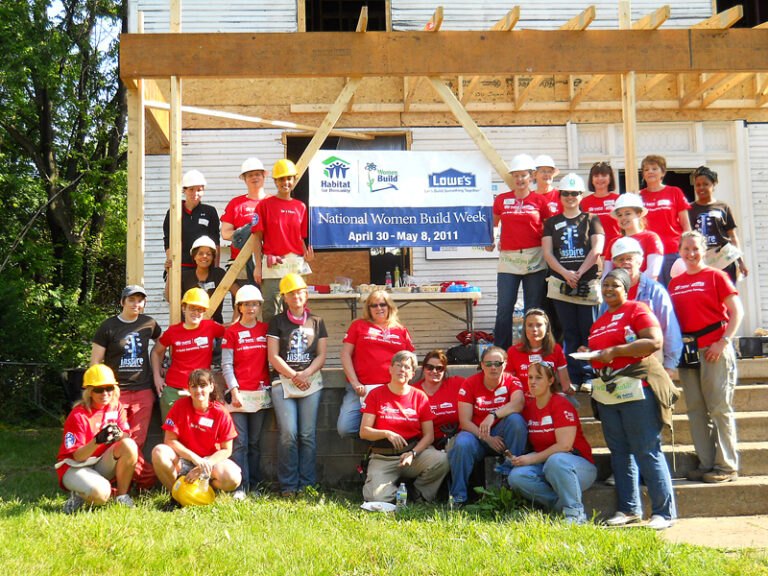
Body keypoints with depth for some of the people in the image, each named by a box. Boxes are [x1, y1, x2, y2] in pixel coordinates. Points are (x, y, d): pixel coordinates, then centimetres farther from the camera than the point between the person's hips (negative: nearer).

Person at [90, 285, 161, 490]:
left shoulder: (149, 324, 9)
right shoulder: (108, 327, 0)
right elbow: (95, 362, 1)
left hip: (143, 391, 3)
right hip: (116, 391, -2)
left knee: (136, 443, -2)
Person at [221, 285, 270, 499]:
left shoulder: (266, 329, 11)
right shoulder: (232, 332, 3)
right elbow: (226, 365, -1)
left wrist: (271, 385, 4)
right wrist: (234, 390, -10)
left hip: (261, 392, 3)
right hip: (239, 393, -3)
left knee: (255, 442, 7)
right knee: (240, 442, -6)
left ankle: (254, 485, 13)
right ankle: (240, 486, -2)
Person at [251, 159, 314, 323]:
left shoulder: (300, 207, 12)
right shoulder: (265, 204, 3)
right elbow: (257, 237, 1)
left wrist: (307, 255, -5)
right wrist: (258, 266, -5)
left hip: (296, 265, 3)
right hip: (272, 265, -3)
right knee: (270, 311, -4)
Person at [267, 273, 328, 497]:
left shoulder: (316, 322, 14)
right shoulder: (277, 322, 9)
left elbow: (321, 355, 9)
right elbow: (273, 356, 2)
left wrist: (306, 373, -9)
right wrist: (293, 375, -9)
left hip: (311, 381, 1)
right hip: (283, 381, -1)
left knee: (308, 434, -2)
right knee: (288, 434, -9)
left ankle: (307, 483, 5)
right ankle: (288, 485, -2)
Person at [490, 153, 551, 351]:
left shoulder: (539, 200, 5)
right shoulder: (502, 199, 9)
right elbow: (492, 224, 22)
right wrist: (489, 241, 9)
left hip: (534, 258, -1)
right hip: (508, 258, 1)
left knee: (533, 309, 3)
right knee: (504, 308, -3)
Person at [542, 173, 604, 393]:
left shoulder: (591, 220, 9)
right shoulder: (552, 222, 14)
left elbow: (597, 250, -3)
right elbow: (547, 252, 4)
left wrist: (579, 273, -13)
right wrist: (565, 272, -12)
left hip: (588, 282, -2)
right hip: (561, 283, 2)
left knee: (589, 331, -3)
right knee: (570, 332, 3)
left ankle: (589, 376, 2)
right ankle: (574, 377, 6)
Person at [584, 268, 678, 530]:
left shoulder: (637, 310, -3)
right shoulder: (599, 322, 20)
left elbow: (655, 342, -16)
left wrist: (614, 351, -17)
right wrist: (589, 354, 7)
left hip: (637, 389, -8)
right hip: (606, 391, 8)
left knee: (647, 451, -8)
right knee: (620, 451, 9)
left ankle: (664, 511, -3)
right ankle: (629, 508, 17)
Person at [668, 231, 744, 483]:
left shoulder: (716, 276, -1)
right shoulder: (675, 283, 14)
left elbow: (737, 311, -6)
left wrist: (723, 342, -13)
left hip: (714, 348, -5)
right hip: (687, 350, 6)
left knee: (720, 408, -4)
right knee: (696, 410, 7)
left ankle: (726, 466, 2)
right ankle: (706, 464, 13)